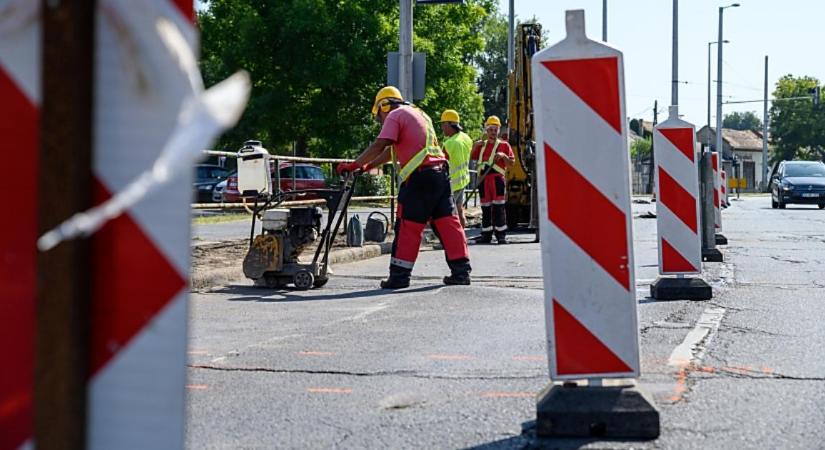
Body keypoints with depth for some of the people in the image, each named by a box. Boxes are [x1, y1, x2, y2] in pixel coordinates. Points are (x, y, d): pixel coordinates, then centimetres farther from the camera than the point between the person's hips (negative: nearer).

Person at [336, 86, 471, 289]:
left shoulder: (395, 115, 0)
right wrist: (368, 166, 29)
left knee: (408, 227, -3)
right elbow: (393, 150, 30)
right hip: (440, 173, 8)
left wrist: (354, 165, -10)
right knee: (447, 222, 8)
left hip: (420, 176, -8)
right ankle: (461, 270, 6)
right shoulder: (418, 114, 28)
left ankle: (399, 275, -1)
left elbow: (379, 145, -14)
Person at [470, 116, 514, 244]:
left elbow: (511, 163, 4)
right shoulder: (481, 145, 18)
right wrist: (474, 146, 3)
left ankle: (501, 235, -7)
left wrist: (503, 156, -14)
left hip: (497, 179, -4)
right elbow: (470, 158, 17)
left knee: (498, 207, -8)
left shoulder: (504, 145, 7)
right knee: (485, 208, 6)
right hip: (483, 179, 4)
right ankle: (486, 235, 10)